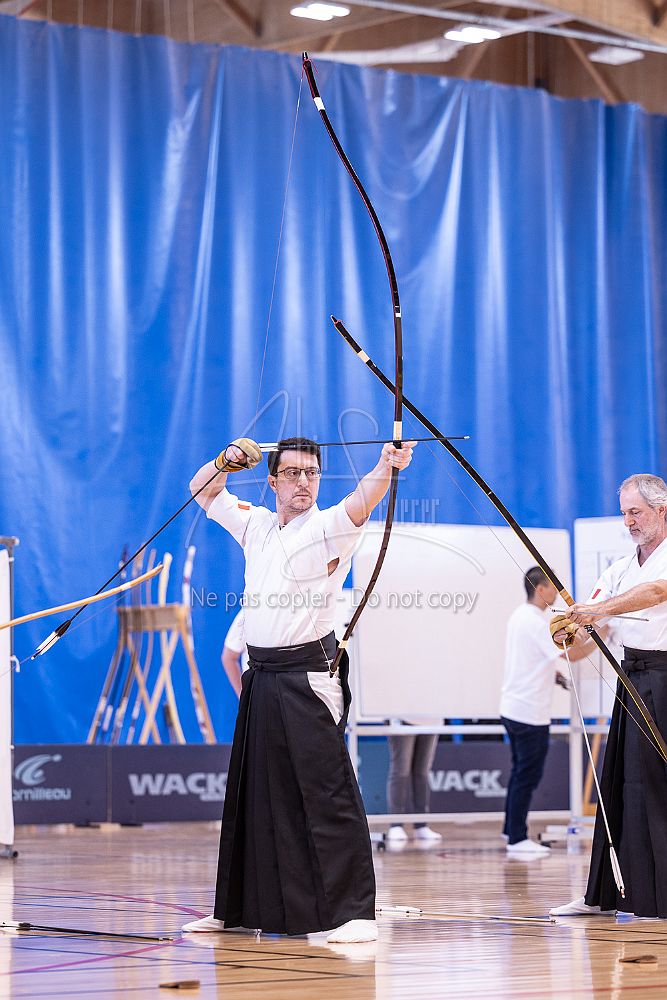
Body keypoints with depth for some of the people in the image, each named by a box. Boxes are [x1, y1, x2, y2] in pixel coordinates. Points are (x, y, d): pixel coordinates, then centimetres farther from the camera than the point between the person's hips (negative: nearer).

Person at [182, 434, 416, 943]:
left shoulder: (329, 528, -5)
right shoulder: (255, 524, 14)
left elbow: (362, 500, -27)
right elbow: (203, 491, 26)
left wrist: (387, 467, -47)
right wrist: (226, 462, 6)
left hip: (309, 678, -7)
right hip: (262, 677, 7)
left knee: (326, 791, -13)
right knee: (253, 792, 14)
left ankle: (354, 911, -14)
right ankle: (238, 908, 24)